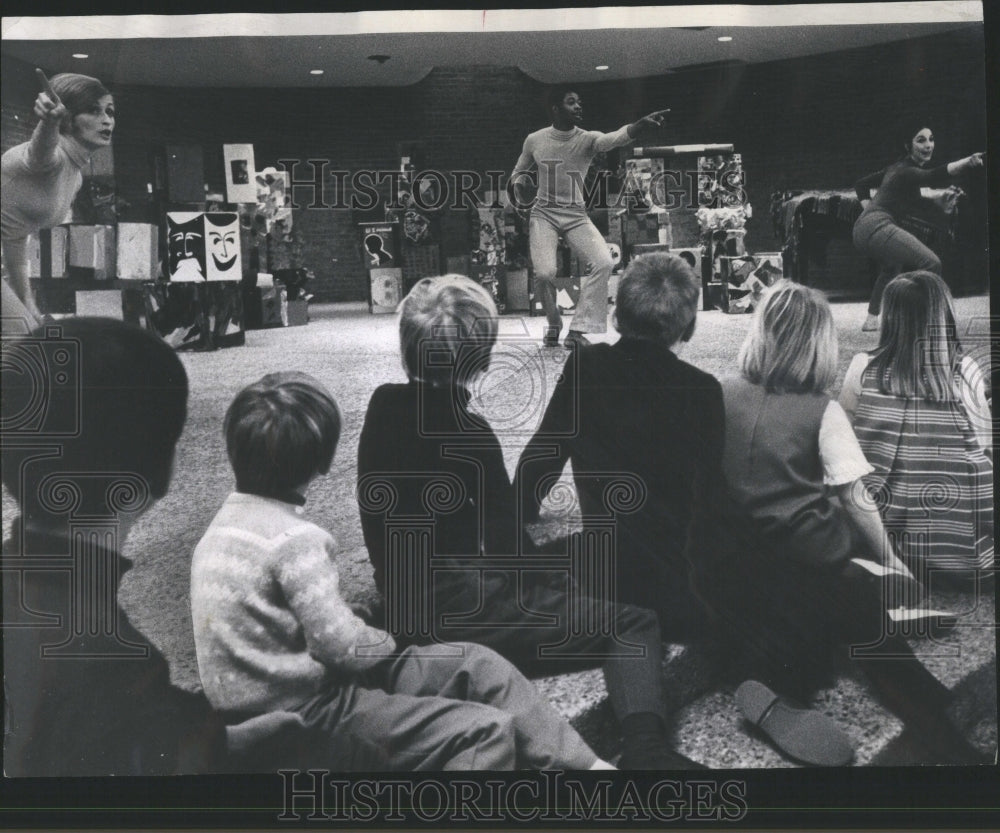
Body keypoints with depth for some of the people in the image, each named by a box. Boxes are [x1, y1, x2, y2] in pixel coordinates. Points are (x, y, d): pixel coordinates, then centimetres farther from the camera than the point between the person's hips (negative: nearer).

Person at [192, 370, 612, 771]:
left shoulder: (227, 520, 7)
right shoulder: (294, 537, -22)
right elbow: (341, 644, -21)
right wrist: (387, 644, -2)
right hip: (307, 713, -10)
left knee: (476, 664, 7)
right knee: (490, 731, -15)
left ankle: (584, 765, 9)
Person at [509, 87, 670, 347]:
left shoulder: (587, 140, -6)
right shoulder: (534, 140, -1)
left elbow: (616, 138, -29)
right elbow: (519, 171, 17)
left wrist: (641, 124, -49)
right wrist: (518, 185, -7)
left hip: (577, 216, 1)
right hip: (543, 214, -1)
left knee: (603, 263, -20)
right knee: (544, 273, -20)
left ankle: (577, 330, -9)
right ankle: (553, 324, 11)